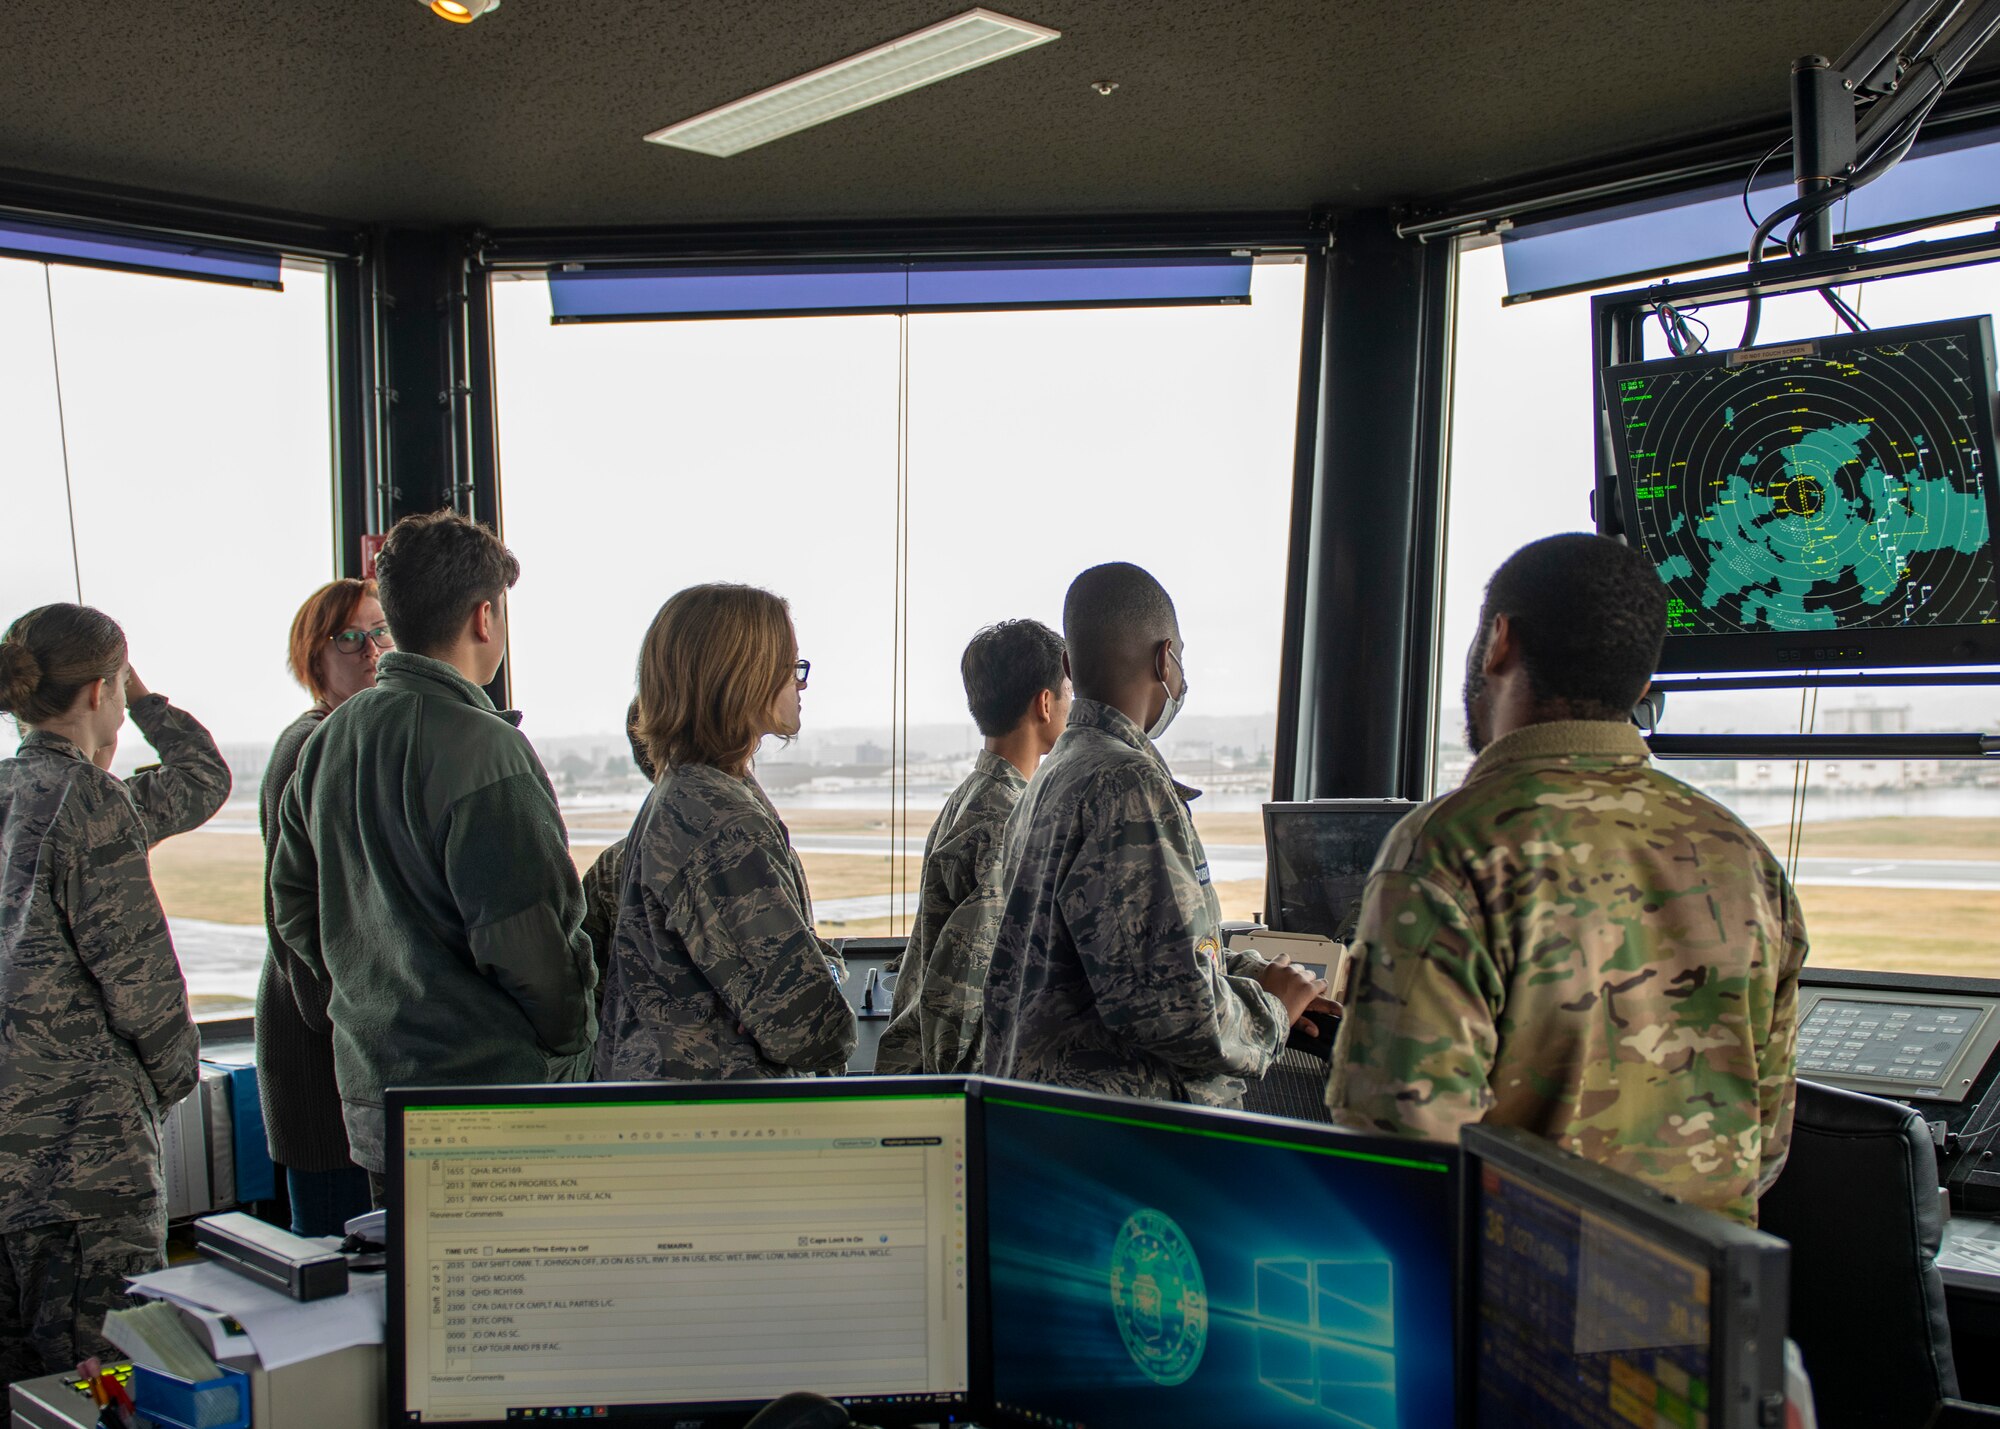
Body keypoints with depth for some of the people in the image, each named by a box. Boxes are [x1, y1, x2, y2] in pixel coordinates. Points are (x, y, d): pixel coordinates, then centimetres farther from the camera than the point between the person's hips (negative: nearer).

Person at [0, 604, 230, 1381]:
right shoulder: (89, 799, -14)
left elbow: (200, 783, 21)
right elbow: (134, 961, -14)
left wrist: (139, 694, 25)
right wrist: (177, 1065, 1)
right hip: (82, 1131, -9)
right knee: (102, 1372, -1)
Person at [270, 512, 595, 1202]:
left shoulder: (327, 739, 9)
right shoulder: (479, 746, -18)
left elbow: (293, 904, 17)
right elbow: (524, 937, -20)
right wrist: (572, 1039, -4)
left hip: (368, 1093, 8)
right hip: (492, 1105, -8)